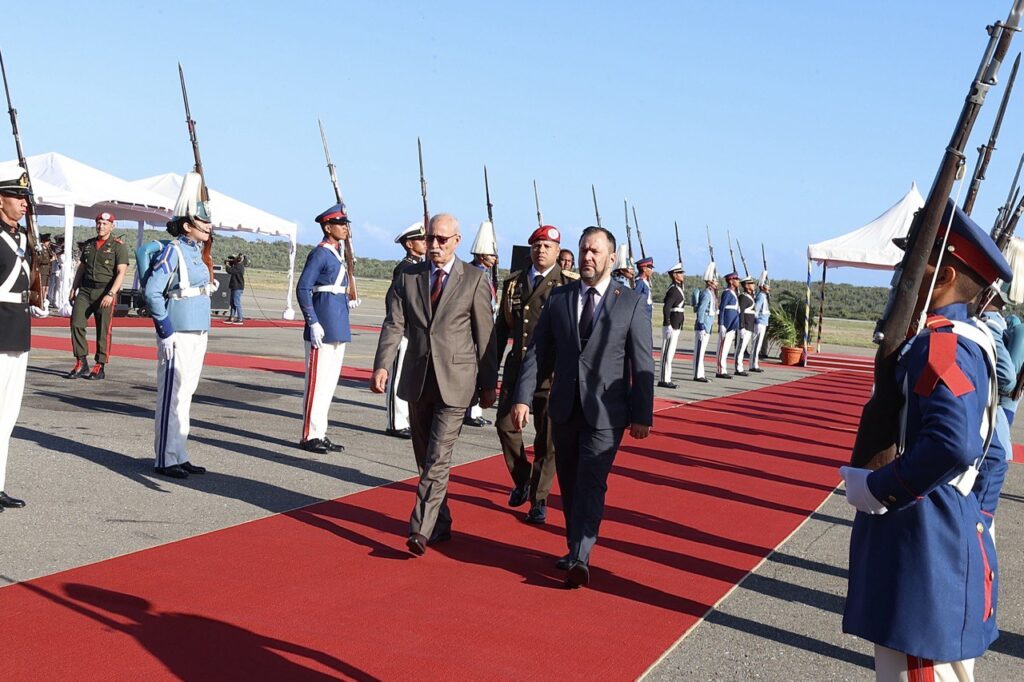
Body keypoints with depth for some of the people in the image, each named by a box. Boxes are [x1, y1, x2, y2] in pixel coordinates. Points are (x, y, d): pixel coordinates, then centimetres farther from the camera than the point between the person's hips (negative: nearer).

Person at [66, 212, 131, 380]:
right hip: (85, 290, 5)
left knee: (103, 330, -4)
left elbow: (121, 273, -10)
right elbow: (81, 268, 22)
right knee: (76, 324, -5)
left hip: (105, 291, -5)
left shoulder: (118, 246, -2)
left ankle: (100, 366, 4)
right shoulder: (88, 244, 16)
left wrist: (110, 294, -20)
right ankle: (81, 363, 2)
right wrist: (73, 289, 13)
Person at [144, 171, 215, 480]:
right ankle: (166, 459, 4)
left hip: (198, 334, 9)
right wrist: (167, 332, -16)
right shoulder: (173, 251, -12)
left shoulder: (196, 251, 14)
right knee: (172, 395, -3)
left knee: (186, 394, 12)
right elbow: (152, 293, -18)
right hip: (179, 336, -9)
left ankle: (179, 455, 20)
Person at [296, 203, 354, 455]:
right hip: (323, 327, -9)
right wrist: (313, 323, -20)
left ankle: (320, 434, 19)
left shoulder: (338, 254, 16)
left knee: (330, 381, 12)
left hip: (338, 327, 9)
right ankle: (310, 436, 2)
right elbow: (302, 289, -16)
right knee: (317, 381, -4)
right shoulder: (319, 254, -11)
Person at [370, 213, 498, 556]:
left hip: (455, 381, -4)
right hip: (417, 379, 4)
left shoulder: (475, 279, -2)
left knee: (438, 458, -12)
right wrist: (382, 365, -15)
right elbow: (394, 324, 0)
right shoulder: (408, 277, 7)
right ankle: (441, 523, 27)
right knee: (425, 459, 13)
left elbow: (485, 334, 0)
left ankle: (421, 530, -12)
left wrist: (488, 383, 0)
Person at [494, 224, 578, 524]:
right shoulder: (513, 283, 9)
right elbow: (501, 327, 15)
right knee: (506, 426, 6)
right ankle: (522, 480, 29)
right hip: (516, 368, 4)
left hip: (552, 373, -4)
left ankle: (539, 499, 14)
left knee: (547, 439, 1)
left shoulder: (570, 285, -4)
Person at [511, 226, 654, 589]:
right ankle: (576, 550, 25)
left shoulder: (631, 302, -2)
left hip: (605, 412, -4)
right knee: (569, 484, 12)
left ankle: (579, 560, -14)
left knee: (590, 484, -12)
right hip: (564, 409, 4)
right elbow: (537, 352, 5)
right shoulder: (559, 297, 6)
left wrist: (642, 415, -6)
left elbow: (642, 364, -2)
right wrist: (523, 397, -5)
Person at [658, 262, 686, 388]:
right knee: (668, 353, -6)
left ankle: (665, 378, 18)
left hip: (675, 327, 10)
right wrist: (668, 325, -25)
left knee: (670, 353, 13)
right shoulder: (673, 290, -16)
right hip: (671, 327, -10)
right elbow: (666, 308, -24)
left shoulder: (677, 288, 15)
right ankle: (664, 379, -4)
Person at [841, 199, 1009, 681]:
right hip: (945, 533, 11)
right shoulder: (964, 336, 12)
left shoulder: (943, 343, -21)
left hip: (922, 543, -11)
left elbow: (951, 445, -34)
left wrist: (875, 489, -22)